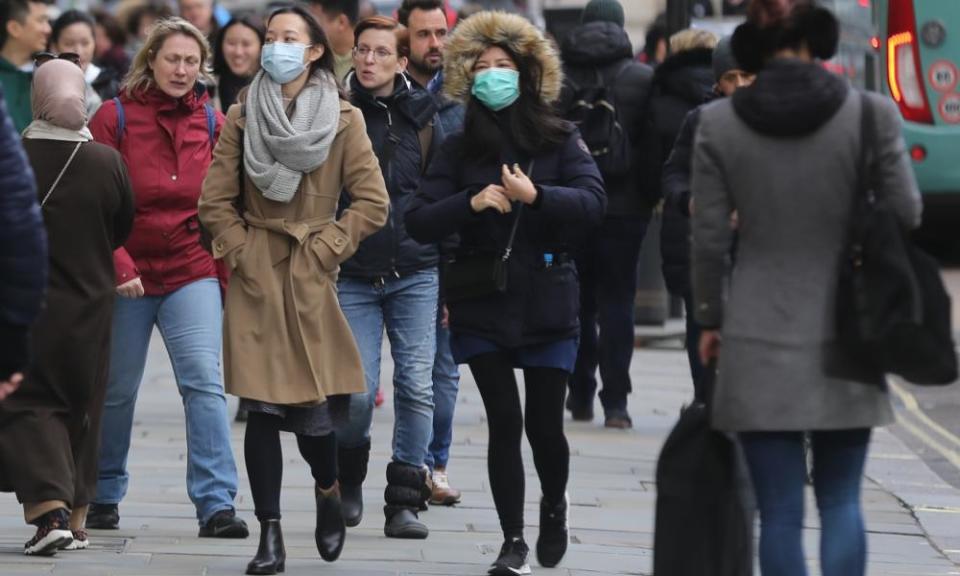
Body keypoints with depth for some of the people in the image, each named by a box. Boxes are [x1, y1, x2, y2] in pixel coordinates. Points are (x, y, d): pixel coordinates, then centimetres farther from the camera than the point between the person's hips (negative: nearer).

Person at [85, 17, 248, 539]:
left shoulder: (211, 123, 5)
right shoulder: (115, 117, -4)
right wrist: (117, 266, -14)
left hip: (193, 272, 1)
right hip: (127, 275, -1)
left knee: (204, 381, -13)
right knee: (116, 391, 9)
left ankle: (217, 505, -15)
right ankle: (103, 496, 28)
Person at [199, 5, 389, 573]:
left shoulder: (343, 120, 0)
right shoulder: (242, 118, 5)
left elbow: (373, 204, -1)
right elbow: (216, 202, 7)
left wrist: (322, 251, -6)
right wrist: (244, 254, -3)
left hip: (311, 279, -1)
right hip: (255, 277, 1)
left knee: (312, 402, -4)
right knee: (261, 406, -3)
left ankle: (329, 491, 28)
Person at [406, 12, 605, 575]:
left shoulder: (561, 140, 2)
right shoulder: (460, 149, 5)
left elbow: (593, 202, -13)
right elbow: (419, 222, -2)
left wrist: (536, 195, -28)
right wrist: (471, 202, -19)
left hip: (546, 303, -1)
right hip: (482, 306, 1)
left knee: (545, 425, 1)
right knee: (505, 422, -4)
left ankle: (554, 507, 31)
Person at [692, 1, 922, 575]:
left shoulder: (719, 123, -5)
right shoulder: (870, 113, -8)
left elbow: (710, 237, -1)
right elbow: (907, 215, -2)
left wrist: (710, 320, 13)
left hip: (760, 341, 0)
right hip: (844, 340, 0)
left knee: (780, 511, 5)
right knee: (841, 499, 12)